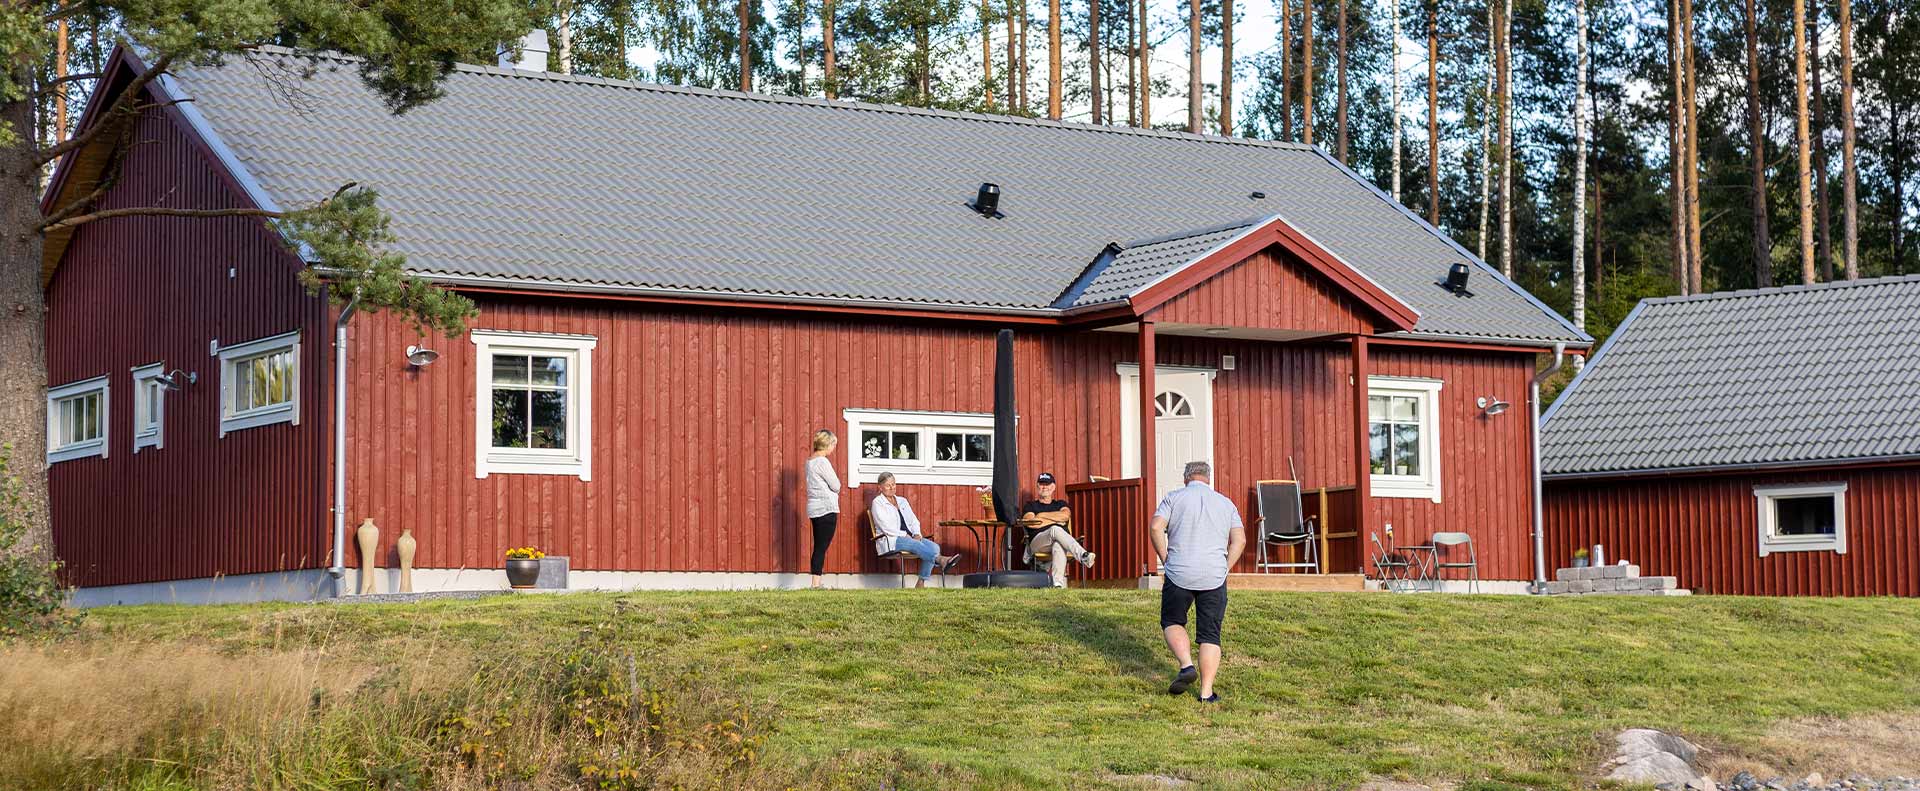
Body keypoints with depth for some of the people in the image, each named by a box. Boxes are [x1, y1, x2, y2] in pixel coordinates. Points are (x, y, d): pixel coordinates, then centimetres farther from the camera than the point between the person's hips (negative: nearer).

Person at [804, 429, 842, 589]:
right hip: (826, 508, -9)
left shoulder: (810, 462, 14)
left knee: (819, 546, 11)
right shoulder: (822, 462, -13)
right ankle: (816, 583, -11)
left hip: (814, 509, 9)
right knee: (822, 547, -8)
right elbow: (836, 486, -10)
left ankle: (818, 581, 13)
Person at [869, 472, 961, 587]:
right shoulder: (877, 503, 3)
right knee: (916, 544, -36)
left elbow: (913, 520, 18)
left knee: (934, 546, -21)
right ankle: (941, 560, -56)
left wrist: (917, 534, -3)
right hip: (890, 541, -6)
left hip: (909, 537, 7)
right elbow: (886, 527, -9)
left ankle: (921, 584, -28)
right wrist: (905, 535, -14)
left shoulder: (902, 501, 24)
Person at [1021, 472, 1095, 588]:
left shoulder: (1060, 504, 30)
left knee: (1058, 546, -41)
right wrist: (1056, 520, 5)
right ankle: (1083, 556, -57)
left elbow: (1065, 516, 3)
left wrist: (1042, 515, 6)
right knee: (1055, 530, -38)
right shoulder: (1031, 505, 25)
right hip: (1038, 541, -1)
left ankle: (1058, 584, -61)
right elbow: (1031, 522, 2)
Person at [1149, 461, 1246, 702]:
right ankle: (1206, 692, 0)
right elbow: (1239, 539, 3)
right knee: (1210, 635, 7)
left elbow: (1156, 528, -8)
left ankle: (1186, 665, -6)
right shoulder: (1225, 503, 13)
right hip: (1214, 578, 2)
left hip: (1179, 574, -2)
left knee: (1172, 622, 17)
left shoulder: (1174, 498, 6)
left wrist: (1165, 560, 2)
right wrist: (1224, 568, 9)